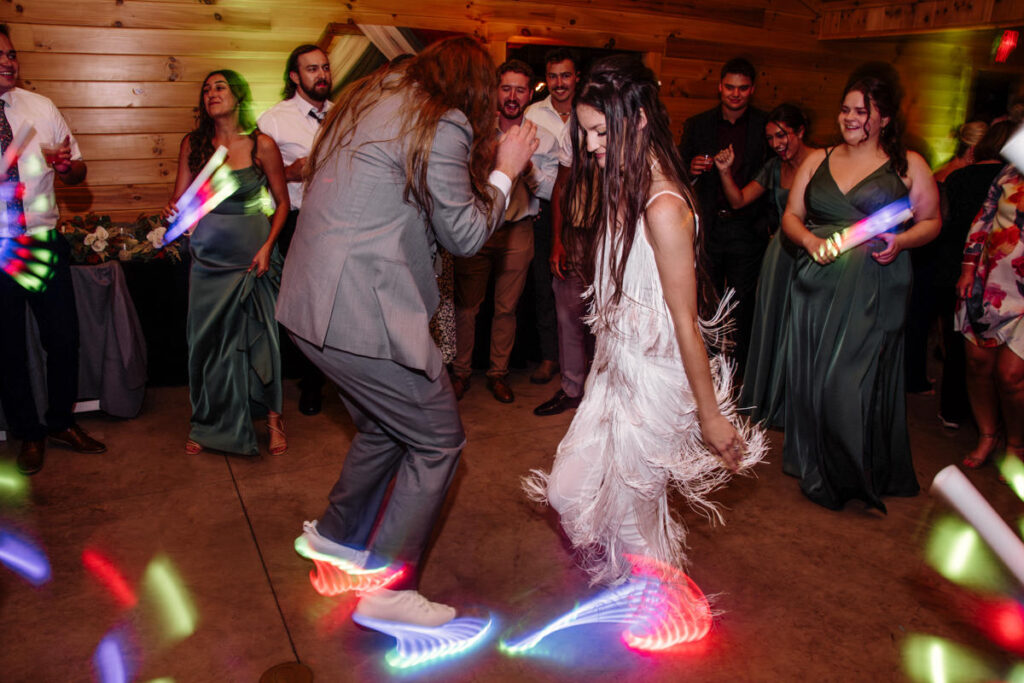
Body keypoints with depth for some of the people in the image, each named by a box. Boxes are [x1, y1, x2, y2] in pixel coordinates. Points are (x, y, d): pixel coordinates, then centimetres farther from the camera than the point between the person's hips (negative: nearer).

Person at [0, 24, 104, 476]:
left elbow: (77, 171, 7)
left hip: (43, 240, 2)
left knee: (64, 337, 6)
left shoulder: (41, 108, 4)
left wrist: (68, 166, -17)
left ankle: (61, 422, 26)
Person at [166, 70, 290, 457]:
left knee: (259, 333, 0)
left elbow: (282, 201, 1)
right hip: (208, 253, 3)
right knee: (207, 338, 6)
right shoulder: (193, 144, 2)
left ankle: (272, 417, 17)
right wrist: (173, 211, -17)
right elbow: (180, 196, 6)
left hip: (252, 252, -2)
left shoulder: (261, 145, -5)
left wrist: (267, 247, -9)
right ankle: (210, 424, 23)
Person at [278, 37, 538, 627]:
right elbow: (464, 235, -6)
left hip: (311, 302, 10)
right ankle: (389, 589, 9)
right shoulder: (444, 126, -10)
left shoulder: (369, 98, 16)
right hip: (361, 313, -10)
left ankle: (335, 534, 41)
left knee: (387, 426, 24)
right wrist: (505, 171, 6)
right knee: (438, 440, 2)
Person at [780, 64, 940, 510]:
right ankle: (817, 469, 24)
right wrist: (810, 240, -10)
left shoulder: (908, 165, 6)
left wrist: (899, 242, -12)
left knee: (855, 381, -5)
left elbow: (931, 221, 9)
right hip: (818, 285, 3)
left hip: (874, 288, -3)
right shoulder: (817, 160, 13)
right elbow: (791, 217, 11)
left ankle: (856, 476, 16)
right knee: (812, 376, 5)